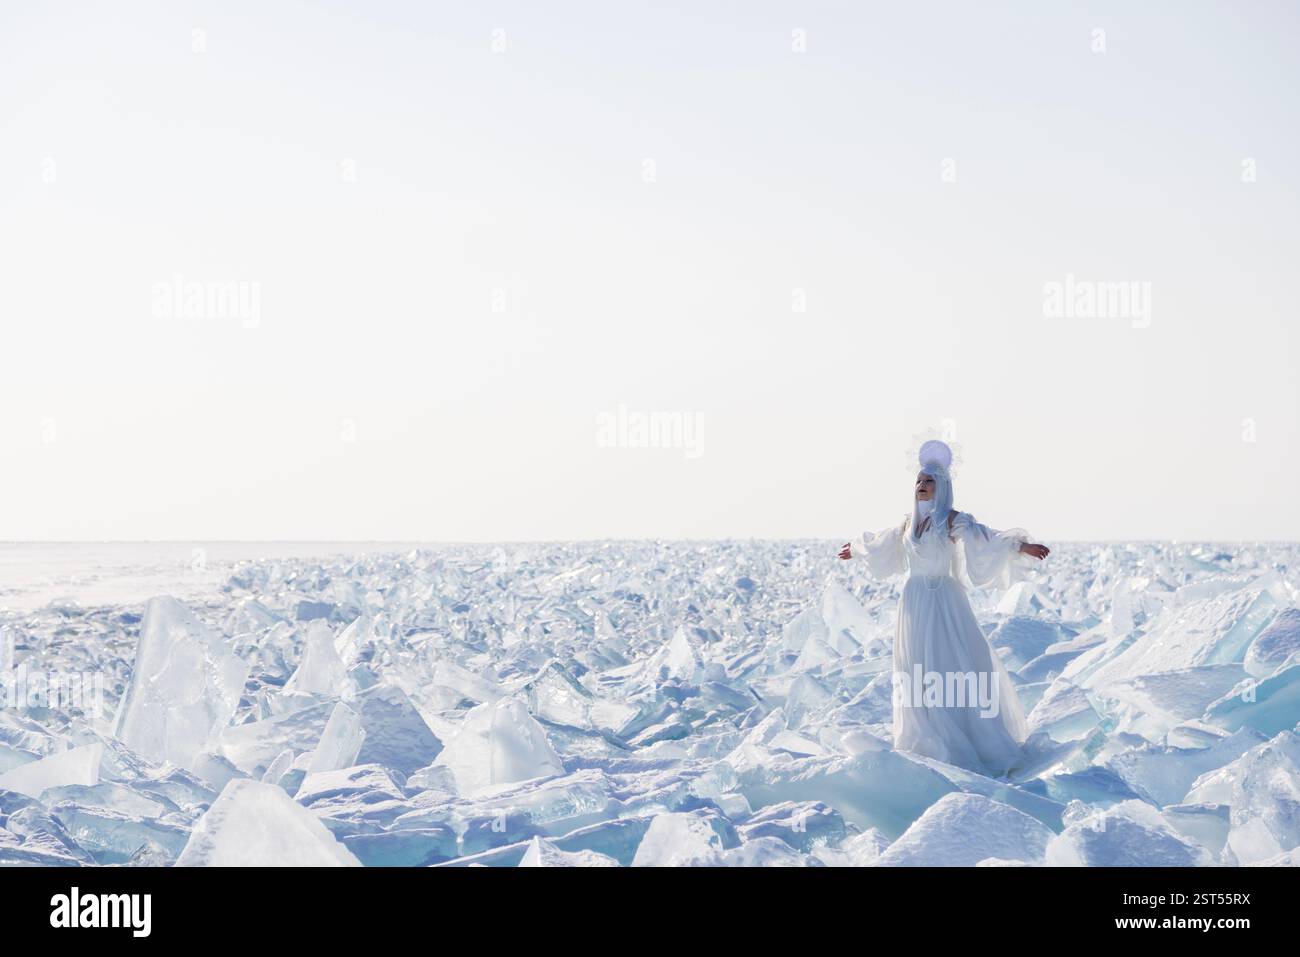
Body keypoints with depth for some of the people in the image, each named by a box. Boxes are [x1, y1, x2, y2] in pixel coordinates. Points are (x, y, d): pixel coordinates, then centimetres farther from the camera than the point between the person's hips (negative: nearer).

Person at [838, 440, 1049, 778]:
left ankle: (977, 744, -1)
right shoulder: (910, 521, 11)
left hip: (943, 601, -6)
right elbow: (883, 543, 30)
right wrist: (857, 549, 45)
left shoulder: (952, 520, -8)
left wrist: (1021, 546, -37)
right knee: (917, 675, 7)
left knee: (953, 668, -8)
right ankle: (929, 740, 17)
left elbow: (985, 537, -22)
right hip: (914, 602, 6)